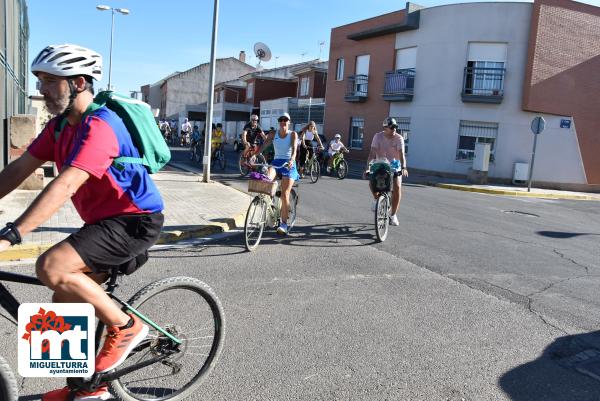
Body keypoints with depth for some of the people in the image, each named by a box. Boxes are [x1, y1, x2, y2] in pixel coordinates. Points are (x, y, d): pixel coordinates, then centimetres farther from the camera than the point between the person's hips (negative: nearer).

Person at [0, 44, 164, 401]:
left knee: (51, 267, -25)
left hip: (134, 220, -9)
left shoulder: (99, 125, -22)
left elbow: (64, 187, -32)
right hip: (104, 220, 9)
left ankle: (126, 327, -5)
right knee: (64, 302, 11)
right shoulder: (61, 125, 7)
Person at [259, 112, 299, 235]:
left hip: (288, 164, -3)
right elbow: (264, 145, -3)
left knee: (285, 195, -8)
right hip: (276, 162, 3)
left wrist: (292, 160, -36)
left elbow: (294, 149, -16)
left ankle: (284, 224, -1)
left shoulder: (293, 134, -1)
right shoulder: (273, 134, 7)